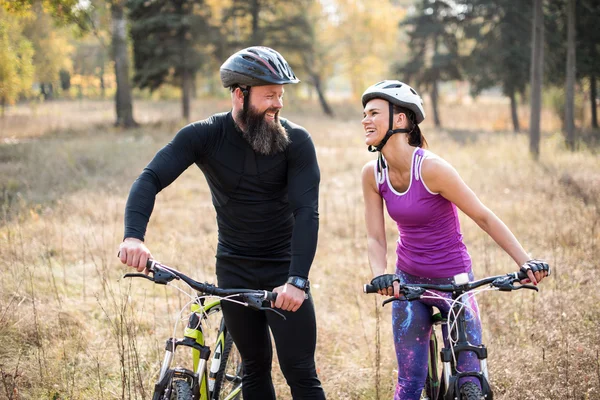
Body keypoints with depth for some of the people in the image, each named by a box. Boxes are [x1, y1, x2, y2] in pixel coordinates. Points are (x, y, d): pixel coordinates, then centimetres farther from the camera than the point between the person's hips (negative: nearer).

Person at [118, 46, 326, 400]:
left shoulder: (296, 141, -13)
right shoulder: (204, 136, -10)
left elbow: (306, 212, -21)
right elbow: (151, 179, -21)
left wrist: (297, 280, -34)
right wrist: (134, 235, -40)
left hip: (284, 270, -2)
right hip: (234, 269, 2)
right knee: (255, 369, 10)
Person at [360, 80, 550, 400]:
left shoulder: (431, 168, -23)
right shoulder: (373, 174, -7)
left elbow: (483, 217, -16)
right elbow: (375, 238, -3)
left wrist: (525, 262, -22)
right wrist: (380, 276, -23)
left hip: (453, 281, -4)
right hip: (408, 282, 4)